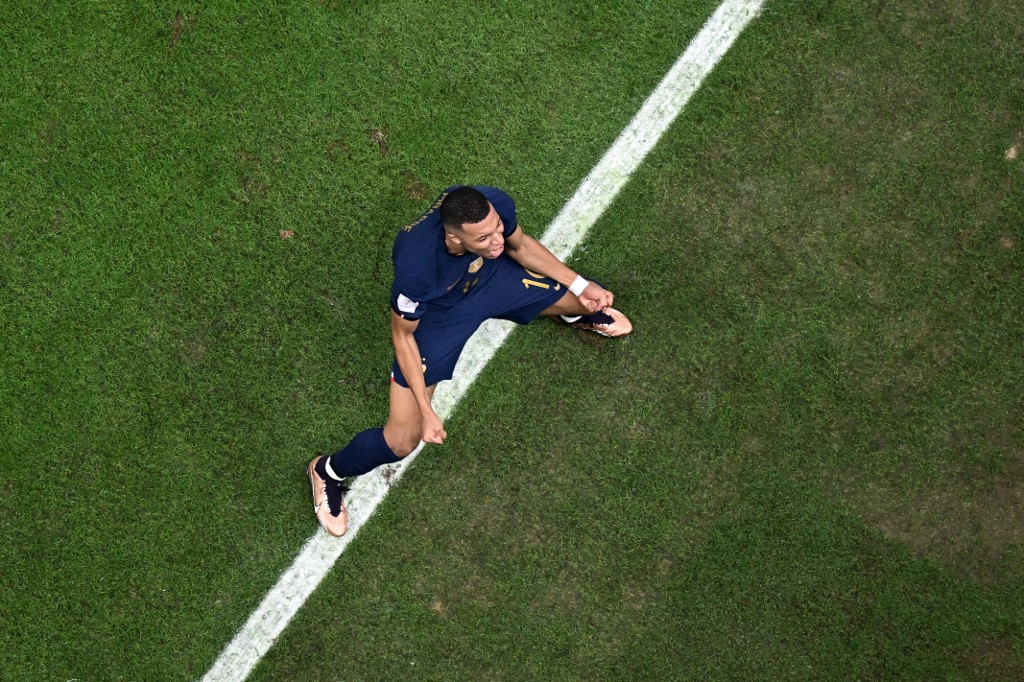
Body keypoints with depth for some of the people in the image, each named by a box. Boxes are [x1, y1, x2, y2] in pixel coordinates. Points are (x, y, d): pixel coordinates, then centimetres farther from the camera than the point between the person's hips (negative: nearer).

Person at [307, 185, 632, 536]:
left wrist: (581, 285, -5)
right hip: (435, 314, -5)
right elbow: (403, 335, -23)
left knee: (583, 304, 13)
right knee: (403, 441, -10)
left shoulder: (496, 205, -33)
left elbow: (520, 246, -6)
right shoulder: (416, 269, -44)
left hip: (489, 277, 5)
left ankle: (577, 314, 56)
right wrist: (425, 411, -22)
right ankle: (327, 470, 23)